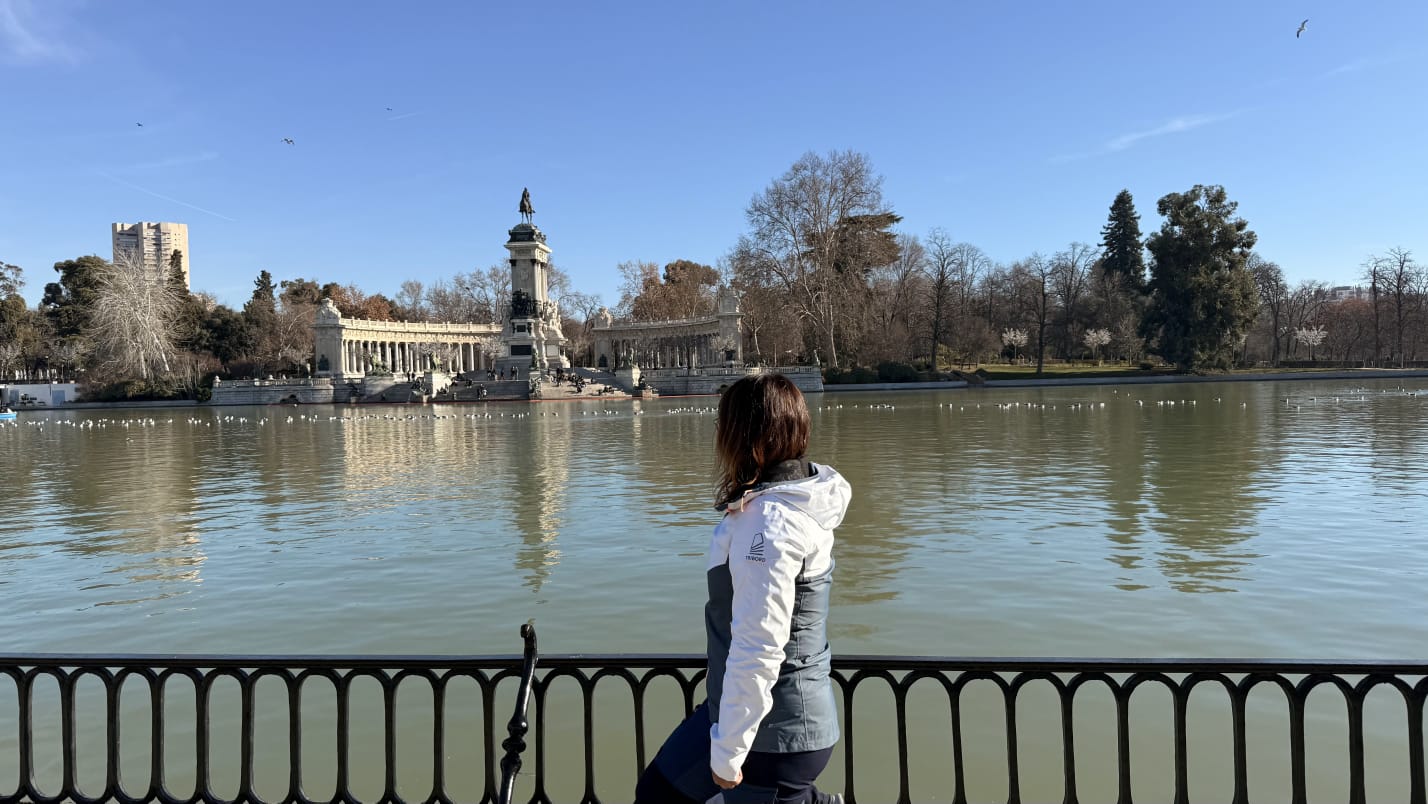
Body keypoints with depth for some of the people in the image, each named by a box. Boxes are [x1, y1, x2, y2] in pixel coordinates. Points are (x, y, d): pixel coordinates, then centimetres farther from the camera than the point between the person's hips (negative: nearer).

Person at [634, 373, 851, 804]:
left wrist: (728, 752, -17)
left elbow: (758, 650, -27)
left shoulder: (771, 524, -26)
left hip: (776, 733, -9)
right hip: (745, 710, 9)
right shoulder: (792, 500, 3)